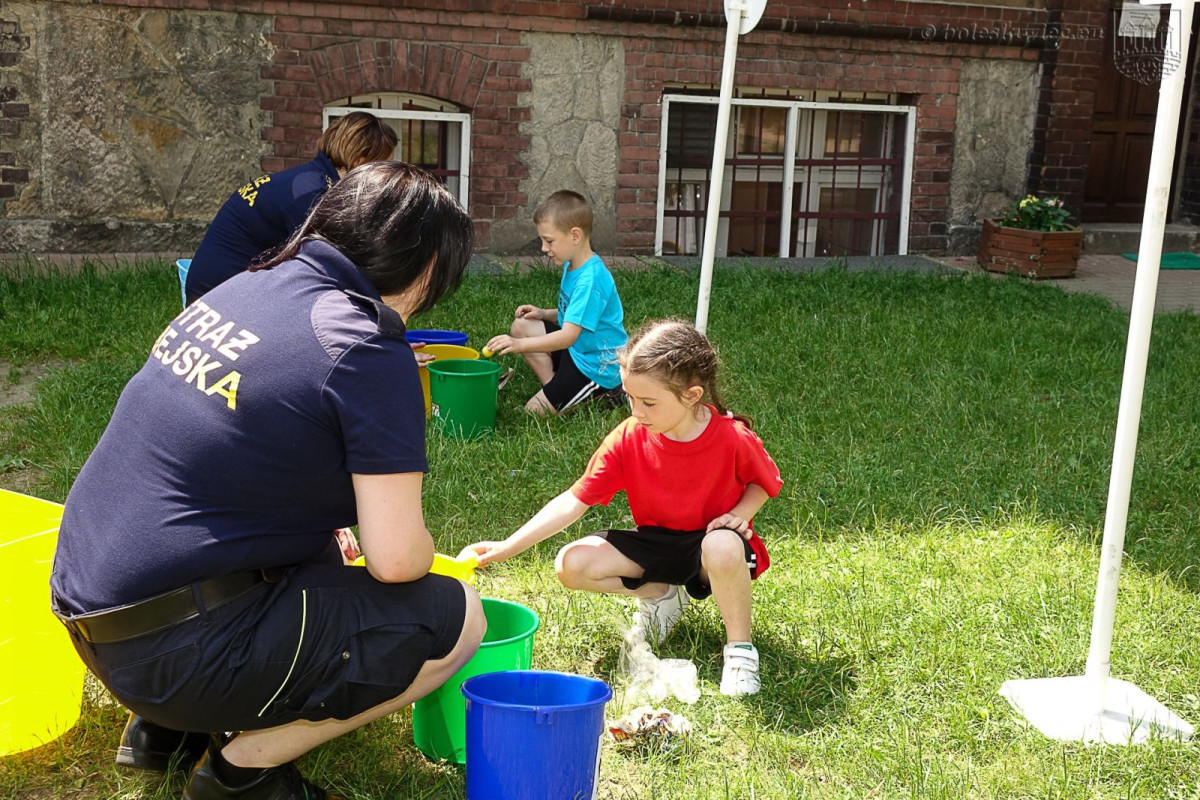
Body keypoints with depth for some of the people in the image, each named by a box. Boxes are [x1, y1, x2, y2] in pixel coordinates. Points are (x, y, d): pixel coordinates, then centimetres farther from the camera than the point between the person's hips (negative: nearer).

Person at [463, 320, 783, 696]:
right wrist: (507, 547, -23)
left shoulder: (734, 438, -22)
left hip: (708, 541, -4)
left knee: (723, 546, -41)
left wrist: (739, 514, -21)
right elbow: (574, 501, -16)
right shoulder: (628, 439, -16)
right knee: (571, 565, -16)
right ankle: (662, 595, 7)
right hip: (655, 542, 4)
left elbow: (763, 483, 0)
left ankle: (739, 645, -14)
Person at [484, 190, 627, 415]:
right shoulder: (573, 267, 5)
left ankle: (602, 394, 1)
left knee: (534, 411, -9)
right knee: (521, 326, 5)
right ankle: (553, 386, 0)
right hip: (577, 350, 10)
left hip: (597, 368, -10)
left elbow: (568, 336, -34)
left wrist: (519, 345, -42)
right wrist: (544, 314, 3)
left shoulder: (590, 280, -27)